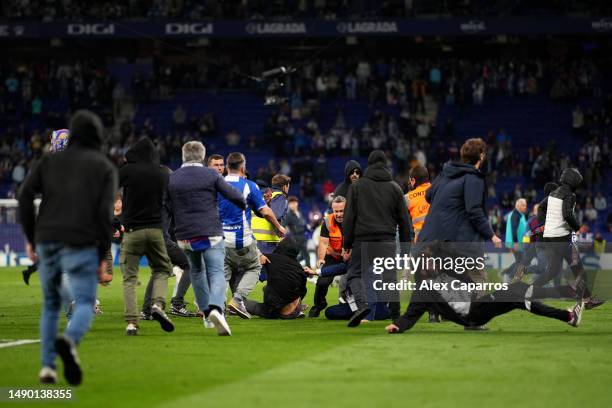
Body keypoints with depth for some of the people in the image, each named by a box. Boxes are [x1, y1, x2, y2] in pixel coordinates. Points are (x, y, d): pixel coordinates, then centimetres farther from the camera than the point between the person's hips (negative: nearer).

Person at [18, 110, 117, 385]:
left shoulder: (49, 160, 14)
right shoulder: (105, 167, 7)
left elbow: (25, 195, 2)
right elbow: (105, 212, -3)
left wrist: (30, 238, 8)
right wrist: (103, 256, 0)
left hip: (46, 242, 3)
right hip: (81, 246, -3)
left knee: (51, 304, 18)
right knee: (85, 303, -3)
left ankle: (47, 366, 9)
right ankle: (69, 342, -35)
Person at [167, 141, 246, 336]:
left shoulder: (171, 179, 4)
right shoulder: (211, 175, -3)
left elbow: (166, 207, 6)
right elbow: (235, 196, -4)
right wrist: (243, 205, 17)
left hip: (185, 235, 3)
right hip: (211, 233, -3)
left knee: (196, 271, 24)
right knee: (216, 273, -6)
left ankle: (206, 312, 26)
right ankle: (216, 307, -32)